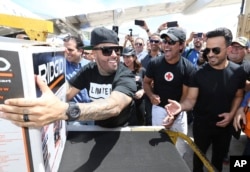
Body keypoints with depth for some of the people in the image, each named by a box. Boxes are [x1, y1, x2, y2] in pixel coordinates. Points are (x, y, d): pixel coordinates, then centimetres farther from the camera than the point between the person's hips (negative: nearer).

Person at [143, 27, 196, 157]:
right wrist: (151, 95, -19)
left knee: (179, 145, 16)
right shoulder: (154, 63, -12)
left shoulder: (188, 68, -15)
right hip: (159, 108, 0)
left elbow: (186, 95, -13)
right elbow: (146, 82, 2)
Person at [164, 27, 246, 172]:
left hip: (225, 125, 2)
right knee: (199, 155, 20)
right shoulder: (199, 73, -19)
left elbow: (238, 96, 3)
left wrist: (232, 113, -12)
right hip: (202, 125, -2)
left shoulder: (238, 72, -11)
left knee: (219, 156, 26)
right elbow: (191, 100, -18)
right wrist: (180, 106, -40)